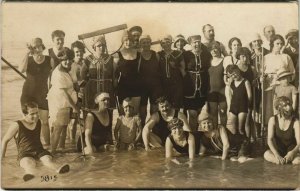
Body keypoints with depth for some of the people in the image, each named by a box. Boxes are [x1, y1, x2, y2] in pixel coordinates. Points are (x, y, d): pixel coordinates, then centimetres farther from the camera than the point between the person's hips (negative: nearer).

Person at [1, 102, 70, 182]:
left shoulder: (38, 122, 13)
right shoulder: (17, 125, -3)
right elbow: (5, 140, 8)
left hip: (39, 150, 4)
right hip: (25, 153, -4)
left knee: (48, 159, -32)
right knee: (28, 163, -40)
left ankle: (59, 169, -66)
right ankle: (31, 174, -76)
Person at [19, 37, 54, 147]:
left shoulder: (49, 60, -1)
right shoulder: (28, 60, 0)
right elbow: (21, 69, -19)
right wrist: (28, 53, -17)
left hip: (43, 94, -1)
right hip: (28, 93, 1)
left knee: (44, 121, -1)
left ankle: (47, 145, 8)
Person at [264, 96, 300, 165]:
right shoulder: (273, 120, -7)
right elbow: (270, 140, -15)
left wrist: (292, 153, -38)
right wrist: (276, 155, -32)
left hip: (291, 152, -2)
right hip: (277, 151, 2)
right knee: (266, 154, -34)